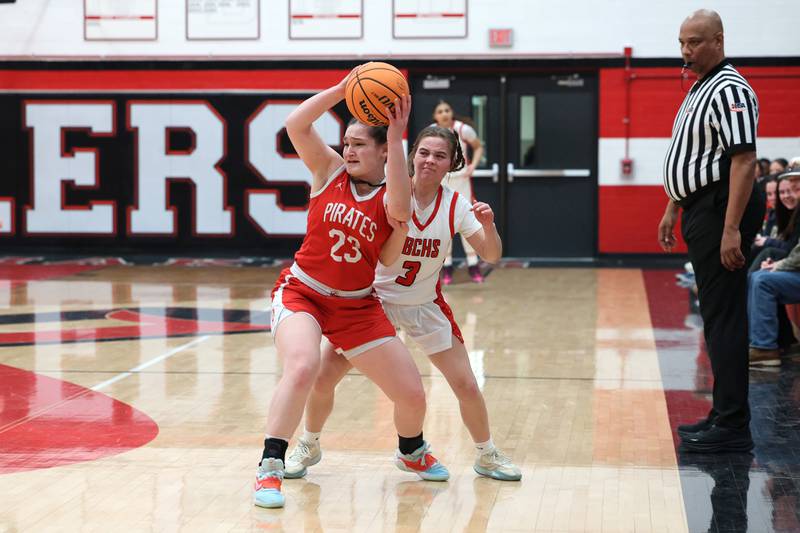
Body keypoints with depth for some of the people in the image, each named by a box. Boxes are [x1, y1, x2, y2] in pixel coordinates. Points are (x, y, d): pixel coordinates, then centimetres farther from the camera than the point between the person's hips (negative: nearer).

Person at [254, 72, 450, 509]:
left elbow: (400, 213, -31)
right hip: (301, 292, -2)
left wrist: (396, 137, -32)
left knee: (412, 395, 3)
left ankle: (412, 451, 38)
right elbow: (296, 125, -15)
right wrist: (343, 89, -22)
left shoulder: (390, 197, -5)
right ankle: (269, 469, -23)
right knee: (302, 367, -33)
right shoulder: (330, 170, -2)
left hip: (357, 306, 2)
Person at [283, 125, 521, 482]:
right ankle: (309, 446, 20)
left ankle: (487, 455, 23)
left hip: (426, 306, 2)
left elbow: (491, 256, -11)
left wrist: (488, 226, -30)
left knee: (466, 385, -4)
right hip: (375, 300, -1)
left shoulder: (455, 205, -10)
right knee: (323, 377, -8)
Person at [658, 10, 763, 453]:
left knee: (725, 317, -8)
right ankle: (724, 415, 20)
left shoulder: (729, 89, -14)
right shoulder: (699, 90, 17)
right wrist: (673, 209, 24)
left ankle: (733, 428, -4)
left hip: (721, 211, -10)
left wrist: (732, 229, -26)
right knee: (716, 317, 13)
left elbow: (744, 159, -22)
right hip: (700, 211, 10)